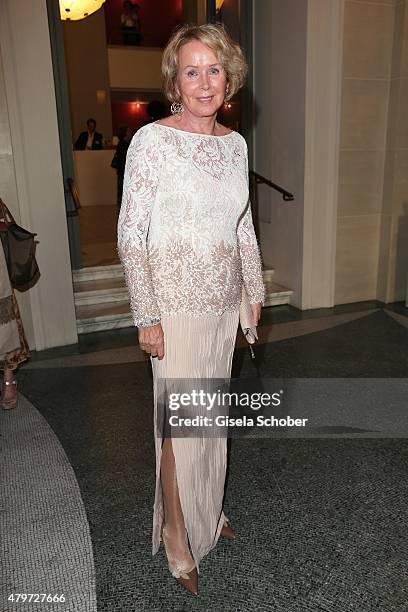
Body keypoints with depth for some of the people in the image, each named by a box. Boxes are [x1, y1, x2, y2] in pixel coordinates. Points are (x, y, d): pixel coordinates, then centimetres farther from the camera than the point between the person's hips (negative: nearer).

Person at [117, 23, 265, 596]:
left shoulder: (235, 143, 6)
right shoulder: (152, 141, -12)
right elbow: (130, 235, -14)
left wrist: (255, 290, 14)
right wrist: (147, 317, -16)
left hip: (224, 302, 6)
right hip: (177, 305, -6)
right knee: (180, 423, 4)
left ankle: (208, 510, 42)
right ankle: (178, 536, 28)